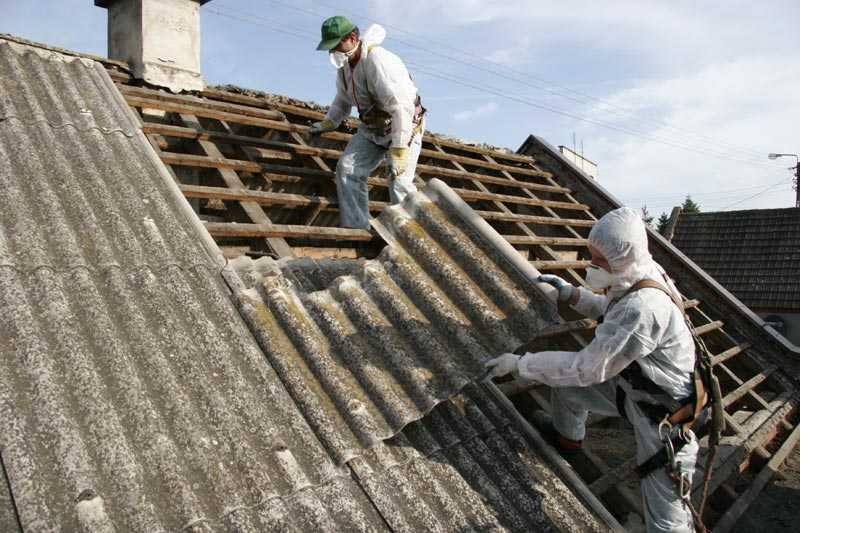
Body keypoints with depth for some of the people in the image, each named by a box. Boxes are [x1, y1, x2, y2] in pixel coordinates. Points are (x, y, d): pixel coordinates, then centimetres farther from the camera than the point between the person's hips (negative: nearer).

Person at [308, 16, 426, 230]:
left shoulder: (379, 61, -28)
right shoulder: (344, 64, 0)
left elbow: (401, 107, -34)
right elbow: (343, 100, 21)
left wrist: (398, 151, -37)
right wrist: (327, 123, 11)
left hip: (405, 127, -8)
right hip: (372, 128, 8)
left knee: (399, 184, -19)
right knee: (347, 167, -8)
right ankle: (356, 229, -7)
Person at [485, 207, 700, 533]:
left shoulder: (642, 310, -37)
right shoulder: (636, 277, -8)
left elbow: (586, 368, -32)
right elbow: (609, 309, 15)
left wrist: (519, 363, -25)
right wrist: (571, 294, 0)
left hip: (665, 414, -9)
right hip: (634, 387, 9)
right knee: (565, 386, 14)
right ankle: (567, 440, 41)